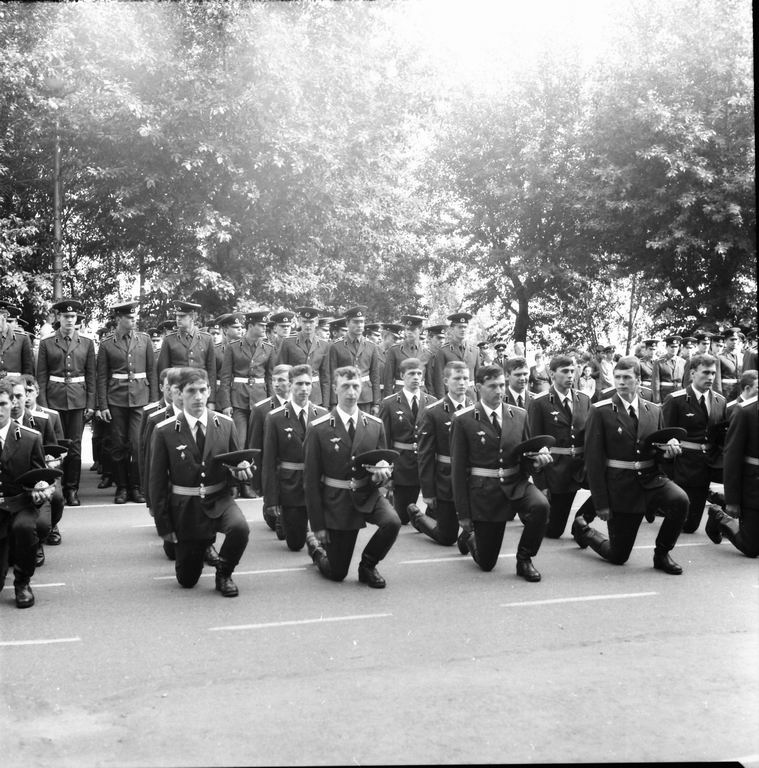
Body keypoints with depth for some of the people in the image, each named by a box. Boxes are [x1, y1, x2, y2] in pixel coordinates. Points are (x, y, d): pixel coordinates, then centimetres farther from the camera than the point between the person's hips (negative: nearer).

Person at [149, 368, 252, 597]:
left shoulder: (225, 424, -3)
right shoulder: (164, 431, -9)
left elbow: (235, 464, 9)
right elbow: (157, 482, -4)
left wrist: (240, 470, -17)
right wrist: (164, 526, -5)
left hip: (219, 501, 1)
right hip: (185, 509, -1)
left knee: (240, 528, -33)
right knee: (187, 580, 8)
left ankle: (223, 574, -2)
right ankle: (202, 546, 43)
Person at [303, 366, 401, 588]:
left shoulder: (375, 425, 0)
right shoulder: (319, 429, -9)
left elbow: (385, 462, 10)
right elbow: (311, 480, -7)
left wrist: (383, 471, -17)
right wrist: (317, 525, -9)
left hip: (367, 495, 3)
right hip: (336, 501, -2)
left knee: (392, 521, -30)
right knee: (336, 574, 3)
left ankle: (367, 565, 1)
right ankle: (315, 545, 38)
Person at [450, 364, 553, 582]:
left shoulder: (519, 415, 4)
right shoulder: (463, 420, -7)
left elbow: (525, 458, 11)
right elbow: (458, 468, -5)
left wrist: (536, 460, -15)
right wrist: (463, 513, -7)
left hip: (516, 484, 3)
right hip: (484, 491, -2)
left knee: (541, 505, -32)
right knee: (486, 564, 4)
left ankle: (524, 559, -7)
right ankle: (470, 536, 41)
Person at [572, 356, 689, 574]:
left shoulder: (654, 411, 7)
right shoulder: (600, 411, -7)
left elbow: (659, 450, 16)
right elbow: (593, 459, -9)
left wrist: (669, 448, -10)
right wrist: (601, 503, -13)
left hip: (652, 479, 4)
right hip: (621, 486, -3)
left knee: (680, 499, -29)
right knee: (618, 556, 3)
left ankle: (662, 554, -4)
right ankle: (582, 529, 35)